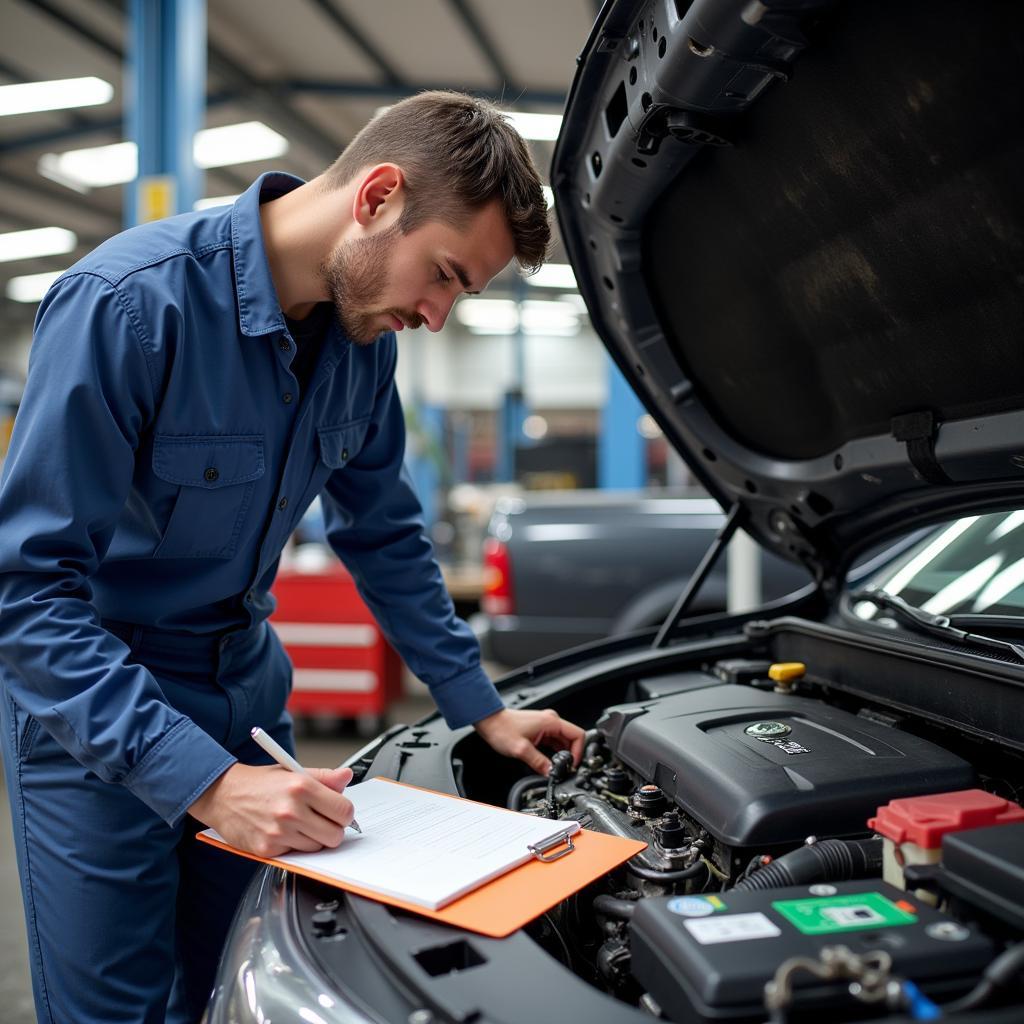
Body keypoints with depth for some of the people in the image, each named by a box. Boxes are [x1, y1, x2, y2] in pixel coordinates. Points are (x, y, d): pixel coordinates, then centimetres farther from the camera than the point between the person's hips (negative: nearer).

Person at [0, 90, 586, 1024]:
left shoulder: (365, 334, -4)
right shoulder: (130, 301, -26)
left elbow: (384, 534, 9)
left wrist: (481, 709, 9)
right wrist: (206, 780, -32)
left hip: (246, 691, 6)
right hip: (94, 714, -6)